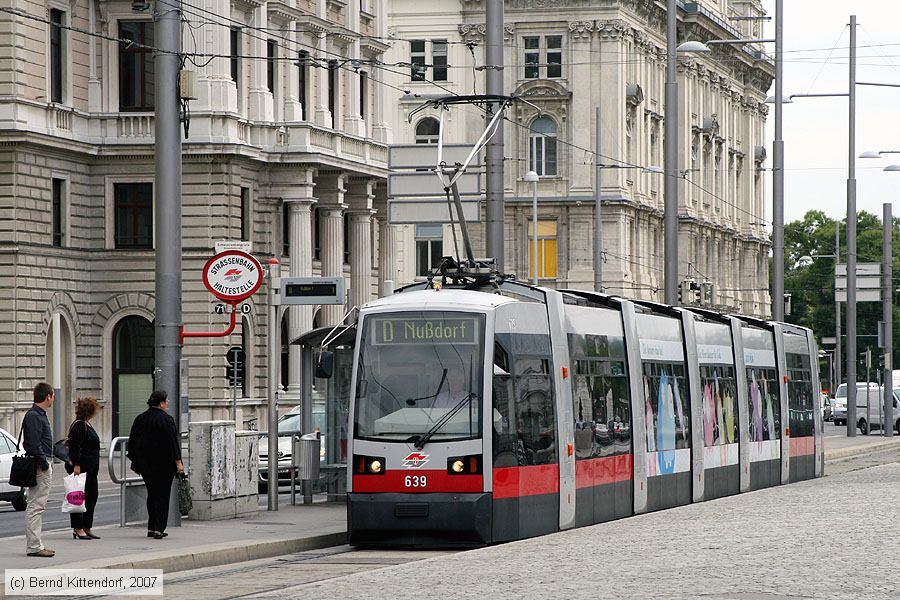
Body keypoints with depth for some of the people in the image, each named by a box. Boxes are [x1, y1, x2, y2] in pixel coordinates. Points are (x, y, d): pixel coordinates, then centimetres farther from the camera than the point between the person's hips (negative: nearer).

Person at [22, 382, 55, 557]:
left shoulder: (40, 415, 18)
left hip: (44, 465, 11)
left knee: (37, 506, 13)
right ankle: (34, 546, -11)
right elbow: (34, 444, -21)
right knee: (35, 506, -10)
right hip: (40, 466, -11)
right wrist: (44, 464, -20)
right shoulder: (33, 416, -15)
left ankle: (34, 544, 17)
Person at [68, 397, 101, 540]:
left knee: (91, 497, 11)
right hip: (81, 468, -10)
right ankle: (78, 529, -5)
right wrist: (76, 465, -25)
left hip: (90, 469, 10)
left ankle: (86, 528, 15)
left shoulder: (86, 425, 18)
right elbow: (74, 447, -20)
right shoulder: (79, 426, -14)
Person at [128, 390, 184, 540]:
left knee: (152, 494, 16)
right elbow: (172, 443, -17)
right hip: (164, 465, -6)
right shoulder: (166, 420, -13)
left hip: (146, 465, 6)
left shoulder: (139, 419, 7)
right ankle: (158, 528, -7)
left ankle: (151, 528, 16)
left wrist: (136, 462, 19)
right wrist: (178, 462, -13)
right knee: (162, 495, -1)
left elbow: (132, 442, 12)